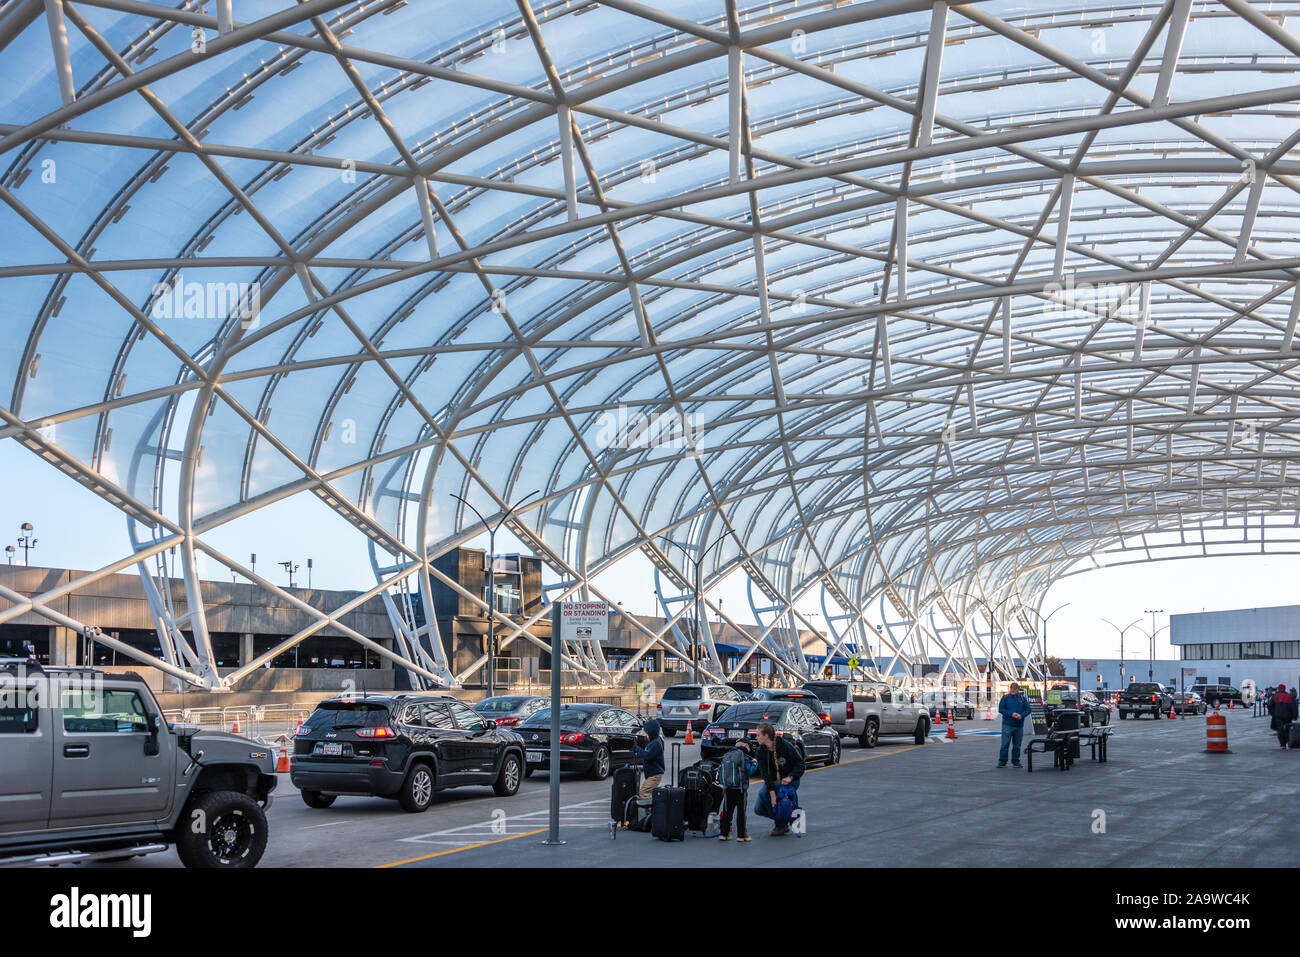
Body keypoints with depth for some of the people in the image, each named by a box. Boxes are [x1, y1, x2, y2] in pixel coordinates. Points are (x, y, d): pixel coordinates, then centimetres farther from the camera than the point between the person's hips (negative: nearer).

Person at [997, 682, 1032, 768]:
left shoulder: (1022, 698, 7)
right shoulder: (1005, 697, 0)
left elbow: (1028, 709, 5)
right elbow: (1001, 709, -3)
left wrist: (1021, 715, -13)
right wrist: (1011, 714, -16)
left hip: (1019, 725, 3)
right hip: (1007, 724, -3)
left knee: (1017, 745, 10)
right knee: (1005, 744, -6)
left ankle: (1016, 762, 20)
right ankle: (1002, 762, -1)